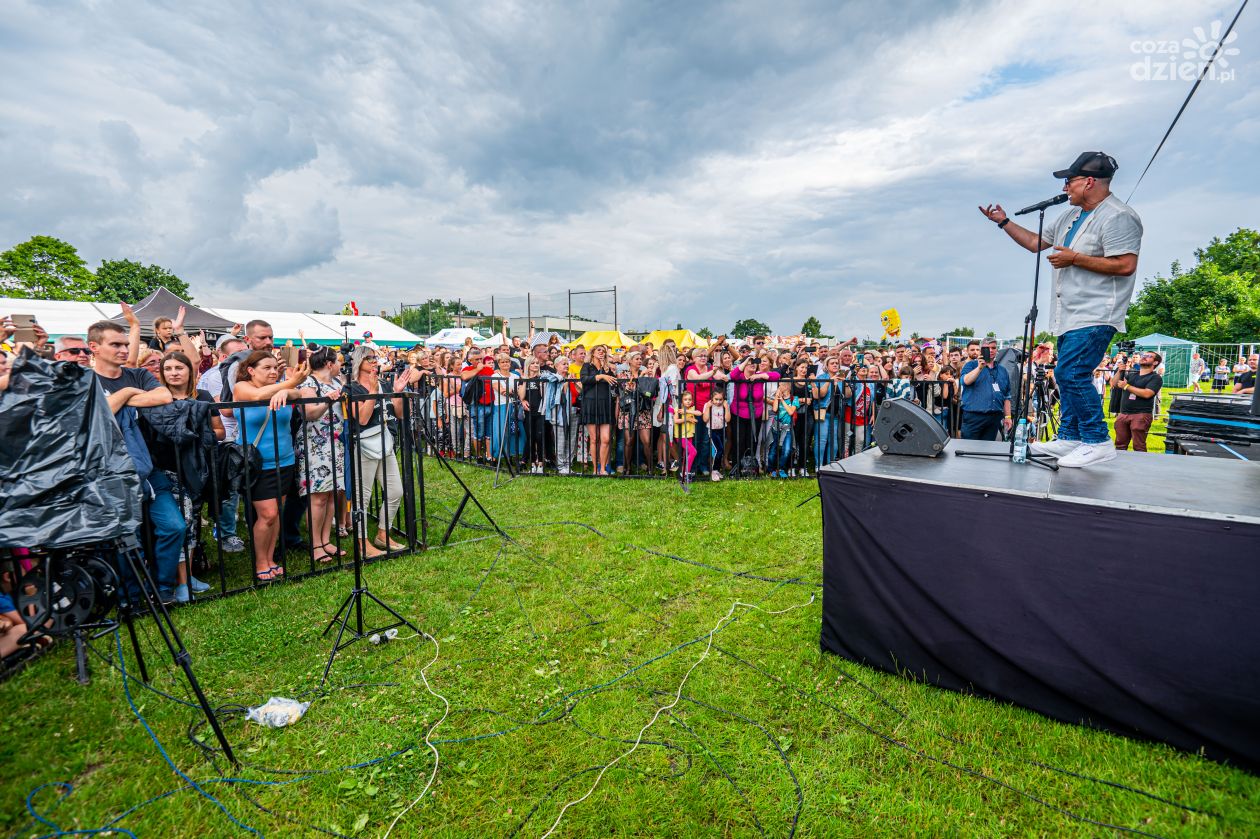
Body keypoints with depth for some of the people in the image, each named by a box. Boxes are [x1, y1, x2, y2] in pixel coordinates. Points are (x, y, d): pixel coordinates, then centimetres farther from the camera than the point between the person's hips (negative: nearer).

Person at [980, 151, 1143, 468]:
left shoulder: (1117, 216, -12)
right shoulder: (1070, 216, 18)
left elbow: (1125, 265, -20)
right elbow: (1036, 242, 27)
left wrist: (1075, 258, -17)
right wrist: (1004, 222, 22)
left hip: (1095, 315, -10)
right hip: (1070, 315, 10)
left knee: (1071, 373, -18)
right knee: (1070, 376, 11)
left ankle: (1098, 442, -9)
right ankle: (1070, 438, 19)